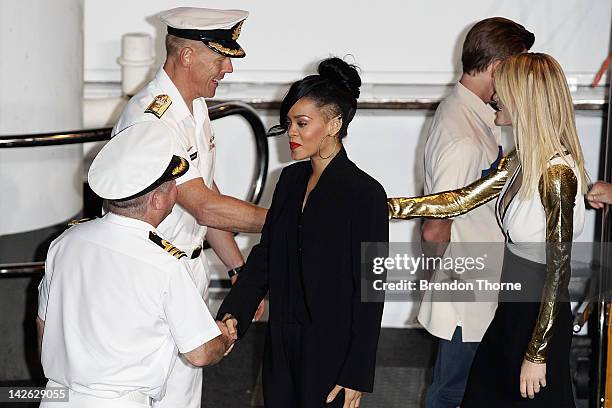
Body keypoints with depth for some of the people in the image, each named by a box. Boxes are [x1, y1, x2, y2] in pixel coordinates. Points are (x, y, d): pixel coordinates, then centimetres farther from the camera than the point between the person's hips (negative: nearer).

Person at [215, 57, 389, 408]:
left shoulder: (365, 194, -15)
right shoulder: (291, 179, 6)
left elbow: (370, 292, -15)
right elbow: (264, 257, 8)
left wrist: (356, 376, -15)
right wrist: (233, 315, -6)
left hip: (331, 352, -6)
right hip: (282, 343, 6)